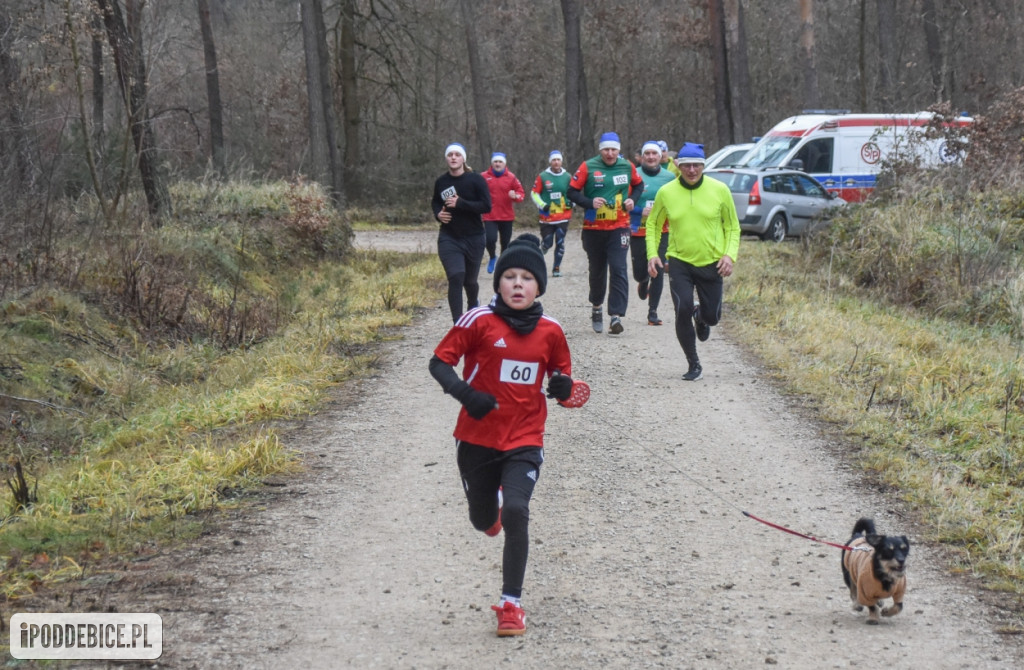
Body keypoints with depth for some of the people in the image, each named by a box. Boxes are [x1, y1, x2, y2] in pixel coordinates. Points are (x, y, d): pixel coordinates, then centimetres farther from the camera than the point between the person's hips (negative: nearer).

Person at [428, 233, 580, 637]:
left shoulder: (550, 331, 0)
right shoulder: (480, 321, -9)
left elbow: (561, 374, 15)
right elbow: (439, 362, -7)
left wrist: (563, 386, -8)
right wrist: (464, 393, -24)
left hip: (524, 441, 0)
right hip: (477, 438, 0)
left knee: (515, 511, -20)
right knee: (483, 521, 13)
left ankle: (511, 604, -8)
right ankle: (492, 508, 54)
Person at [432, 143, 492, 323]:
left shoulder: (476, 180, -8)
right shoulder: (441, 182, 1)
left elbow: (486, 206, -14)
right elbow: (435, 202, 21)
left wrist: (460, 203, -22)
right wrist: (438, 214, -2)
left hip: (474, 238, 0)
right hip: (449, 239, 1)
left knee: (470, 280, 14)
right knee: (456, 278, -17)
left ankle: (473, 305, 48)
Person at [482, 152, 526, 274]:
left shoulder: (511, 177, 1)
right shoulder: (484, 177, -2)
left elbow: (521, 193, 5)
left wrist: (515, 196, -17)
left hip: (507, 216, 2)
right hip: (490, 217, -2)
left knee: (505, 243, 9)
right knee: (490, 239, -17)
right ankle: (492, 257, 15)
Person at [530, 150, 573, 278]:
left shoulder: (567, 177, 4)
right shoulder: (542, 177, -2)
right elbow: (534, 193, 2)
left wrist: (571, 202, -4)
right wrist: (542, 205, -11)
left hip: (563, 217, 1)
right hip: (547, 218, -1)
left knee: (560, 243, -3)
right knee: (547, 243, 0)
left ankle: (556, 268, 6)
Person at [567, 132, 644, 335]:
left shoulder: (628, 167, 2)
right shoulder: (588, 167, -6)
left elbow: (638, 185, 20)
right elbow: (572, 191, -4)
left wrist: (632, 199, 1)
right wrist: (590, 202, -19)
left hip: (619, 228, 0)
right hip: (593, 228, 0)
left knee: (618, 270, -13)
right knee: (597, 270, 13)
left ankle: (616, 316, -16)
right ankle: (596, 307, 37)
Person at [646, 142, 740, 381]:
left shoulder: (719, 190, -4)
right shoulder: (666, 192, -3)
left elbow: (732, 227, 5)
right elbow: (653, 224, 11)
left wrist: (730, 254, -9)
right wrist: (652, 253, -2)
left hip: (712, 263, 1)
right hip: (679, 262, 0)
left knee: (712, 316, 6)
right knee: (683, 311, -16)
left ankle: (701, 315, 47)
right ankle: (694, 365, 2)